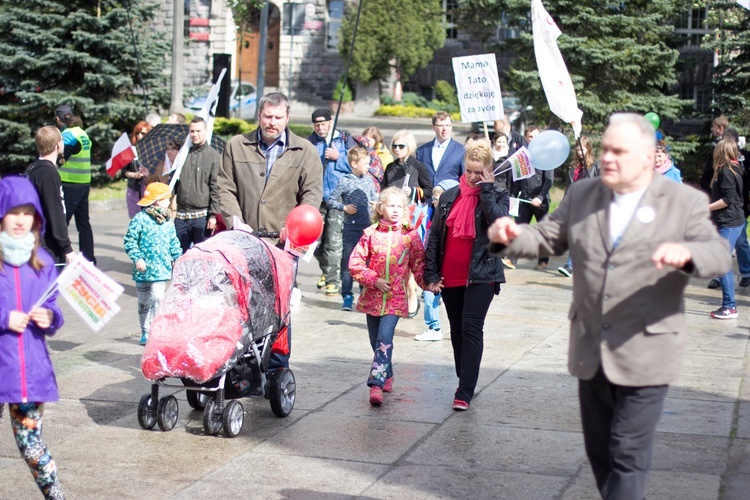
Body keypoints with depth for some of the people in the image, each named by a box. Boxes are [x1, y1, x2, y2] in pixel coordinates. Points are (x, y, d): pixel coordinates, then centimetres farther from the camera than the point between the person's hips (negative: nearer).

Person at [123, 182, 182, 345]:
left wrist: (178, 258, 10)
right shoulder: (140, 219, -10)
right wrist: (137, 258, -16)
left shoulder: (168, 220, 7)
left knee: (158, 299, -13)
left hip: (161, 270, 3)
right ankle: (145, 333, 24)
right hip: (144, 270, -3)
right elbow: (129, 240, -8)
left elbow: (173, 242, 17)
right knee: (144, 302, 10)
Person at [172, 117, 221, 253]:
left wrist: (213, 215, -11)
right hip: (180, 216, 4)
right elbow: (174, 183, 15)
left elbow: (216, 189, -6)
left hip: (202, 216, -4)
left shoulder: (214, 156, -2)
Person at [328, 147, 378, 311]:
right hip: (351, 228, -4)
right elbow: (331, 201, -3)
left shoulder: (368, 181, 8)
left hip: (368, 227, 4)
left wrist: (377, 203, 2)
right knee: (348, 261, -2)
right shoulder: (345, 182, -5)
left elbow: (374, 196, 22)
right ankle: (347, 296, 3)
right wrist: (344, 207, -15)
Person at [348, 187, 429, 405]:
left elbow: (419, 265, 5)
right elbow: (355, 263, 0)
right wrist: (373, 280, -10)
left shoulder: (410, 236, 1)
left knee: (384, 339, -16)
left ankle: (377, 383, -20)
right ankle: (387, 376, 32)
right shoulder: (371, 234, 1)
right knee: (376, 340, 12)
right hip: (372, 296, 2)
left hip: (395, 298, -2)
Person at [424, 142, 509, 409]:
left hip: (481, 275, -4)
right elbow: (434, 235, 8)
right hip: (450, 277, 4)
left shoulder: (498, 195, 0)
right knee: (457, 331, 12)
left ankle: (465, 392, -8)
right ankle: (465, 383, 25)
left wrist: (487, 189, -15)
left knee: (471, 328, -10)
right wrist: (431, 273, 3)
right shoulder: (449, 196, 8)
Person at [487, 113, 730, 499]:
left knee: (628, 454, -3)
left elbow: (720, 255, -13)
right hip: (591, 351, 5)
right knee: (598, 448, 16)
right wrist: (510, 236, -15)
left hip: (645, 353, -5)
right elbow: (547, 238, 7)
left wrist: (686, 253, -35)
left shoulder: (684, 202, -6)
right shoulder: (582, 195, 7)